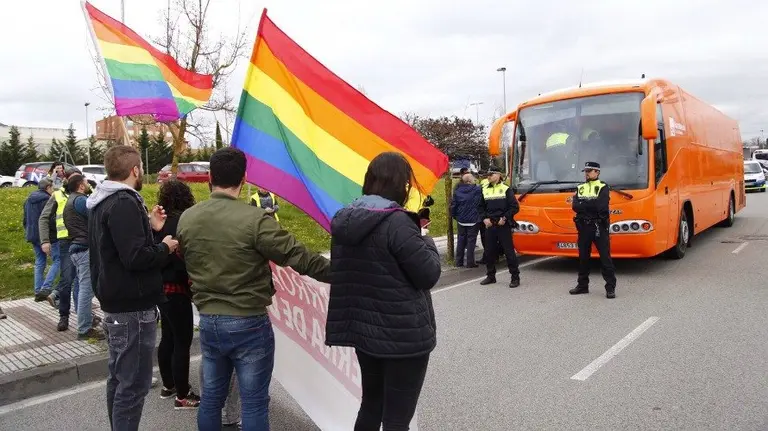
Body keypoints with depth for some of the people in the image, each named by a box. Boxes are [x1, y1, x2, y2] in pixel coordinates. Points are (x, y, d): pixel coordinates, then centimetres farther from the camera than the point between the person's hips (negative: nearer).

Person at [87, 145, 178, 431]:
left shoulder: (103, 203, 12)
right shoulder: (124, 203, -20)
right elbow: (136, 257, -27)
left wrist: (150, 228, 11)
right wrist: (165, 248, -11)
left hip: (115, 304, 11)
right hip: (133, 308, -11)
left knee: (119, 378, 20)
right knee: (133, 385, -2)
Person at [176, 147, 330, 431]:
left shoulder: (186, 219, 0)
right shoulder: (255, 219, -19)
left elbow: (182, 262, 13)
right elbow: (298, 256, -17)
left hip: (208, 321, 6)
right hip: (249, 324, -5)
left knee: (210, 399, 19)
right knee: (254, 404, 7)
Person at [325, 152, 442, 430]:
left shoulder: (345, 220, 4)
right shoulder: (396, 222, -19)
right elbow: (429, 275, -16)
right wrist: (427, 243, 4)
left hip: (362, 328, 8)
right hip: (403, 334, -7)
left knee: (371, 404, 23)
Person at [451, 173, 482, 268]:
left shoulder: (457, 191, -2)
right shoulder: (478, 190, -13)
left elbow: (453, 205, 2)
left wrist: (454, 216, 13)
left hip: (461, 220, 4)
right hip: (473, 220, -4)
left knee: (461, 240, 13)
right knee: (471, 240, 2)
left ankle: (459, 261, 17)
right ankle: (470, 262, 3)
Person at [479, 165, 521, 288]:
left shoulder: (506, 189, -2)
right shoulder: (485, 190, 11)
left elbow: (515, 207, -5)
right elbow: (481, 207, 17)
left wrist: (505, 218, -12)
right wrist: (485, 218, 1)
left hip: (503, 226, -5)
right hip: (489, 225, 5)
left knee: (509, 251, -3)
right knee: (490, 251, 9)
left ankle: (515, 277, 4)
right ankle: (491, 276, 21)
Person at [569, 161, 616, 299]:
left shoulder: (603, 187, -2)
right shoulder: (580, 188, 13)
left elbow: (601, 206, -18)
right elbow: (575, 206, -3)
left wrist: (583, 203, -11)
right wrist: (592, 205, -12)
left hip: (599, 227, -5)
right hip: (584, 227, 5)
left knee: (605, 257, -3)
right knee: (583, 257, 11)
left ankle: (610, 287, 2)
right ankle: (582, 285, 21)